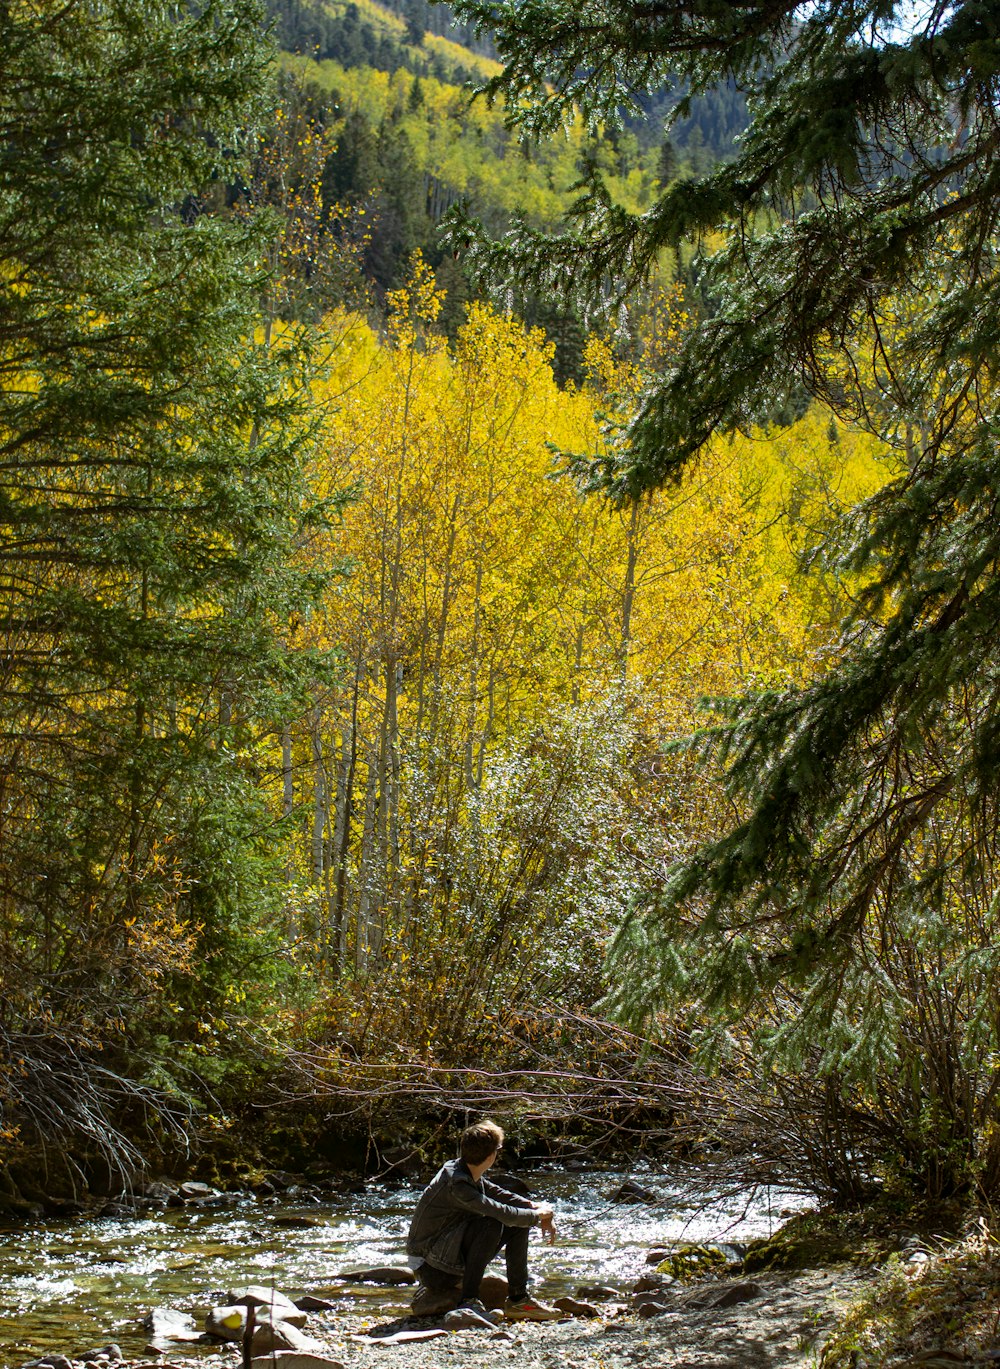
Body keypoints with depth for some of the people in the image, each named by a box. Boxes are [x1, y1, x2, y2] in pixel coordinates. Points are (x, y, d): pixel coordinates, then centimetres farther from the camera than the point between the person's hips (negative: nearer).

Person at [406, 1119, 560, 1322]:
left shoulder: (467, 1172, 2)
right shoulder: (456, 1184, -26)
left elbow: (498, 1194, 14)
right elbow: (504, 1213, -27)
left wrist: (536, 1207, -1)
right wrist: (538, 1215, -10)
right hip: (431, 1265, -10)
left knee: (519, 1223, 5)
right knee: (492, 1224, -30)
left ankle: (518, 1299, 8)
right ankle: (467, 1301, -23)